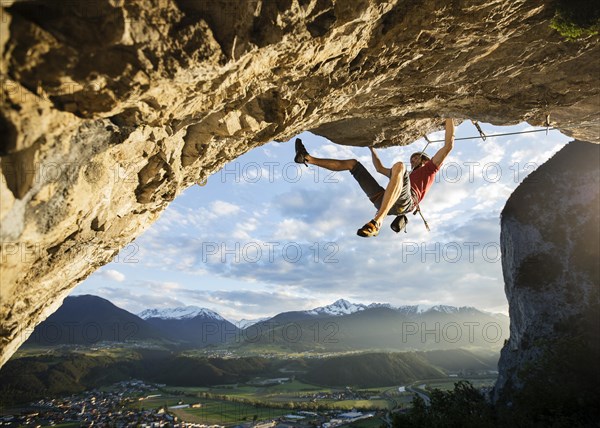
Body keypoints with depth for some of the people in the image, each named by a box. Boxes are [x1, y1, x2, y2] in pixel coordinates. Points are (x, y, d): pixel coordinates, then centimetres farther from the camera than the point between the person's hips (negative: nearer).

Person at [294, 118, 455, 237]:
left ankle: (377, 221, -50)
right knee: (353, 163, 17)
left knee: (398, 166, -38)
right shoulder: (407, 175, 43)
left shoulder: (429, 169, 28)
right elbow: (380, 168, 54)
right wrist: (372, 147, 60)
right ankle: (307, 158, 8)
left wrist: (448, 116, 19)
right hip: (382, 201, 7)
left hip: (404, 202, -7)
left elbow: (448, 145, 16)